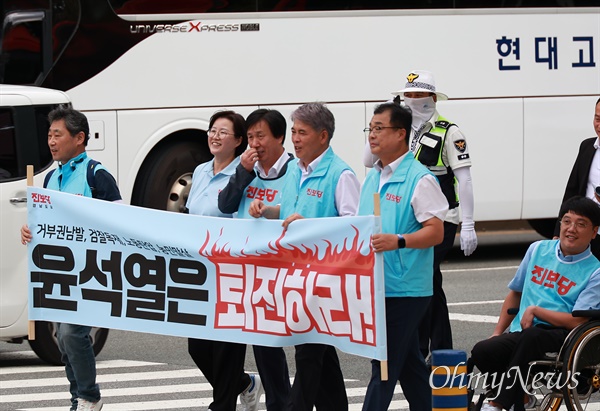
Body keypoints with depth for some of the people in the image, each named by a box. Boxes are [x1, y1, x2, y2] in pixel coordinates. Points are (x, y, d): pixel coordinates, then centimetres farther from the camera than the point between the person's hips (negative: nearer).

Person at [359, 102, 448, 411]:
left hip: (403, 288, -8)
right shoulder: (372, 179, 16)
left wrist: (398, 241, -29)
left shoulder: (419, 179, -10)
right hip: (374, 285, 8)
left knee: (384, 367, -9)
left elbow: (435, 232, -16)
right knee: (409, 364, 15)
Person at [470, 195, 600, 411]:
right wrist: (497, 333, 17)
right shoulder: (538, 250, 16)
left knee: (530, 337, -40)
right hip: (519, 332, 5)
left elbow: (577, 322, -9)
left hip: (560, 335, -5)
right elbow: (515, 293, 27)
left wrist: (535, 310, -6)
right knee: (482, 351, -27)